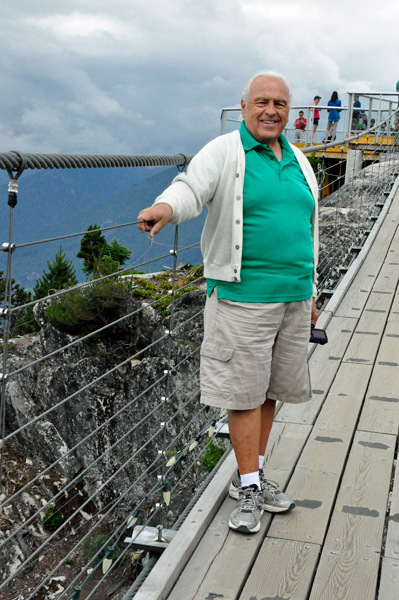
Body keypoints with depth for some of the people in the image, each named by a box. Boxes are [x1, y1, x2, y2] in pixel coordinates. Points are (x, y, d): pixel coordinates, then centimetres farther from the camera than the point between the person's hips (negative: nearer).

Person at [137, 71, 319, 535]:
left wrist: (310, 293, 20)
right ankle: (249, 488, 13)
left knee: (270, 389, 12)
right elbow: (191, 187, -24)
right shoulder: (224, 153, -4)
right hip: (243, 296, -6)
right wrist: (164, 208, -48)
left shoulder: (299, 163, 15)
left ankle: (251, 476, 27)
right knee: (244, 391, 0)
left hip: (292, 296, 6)